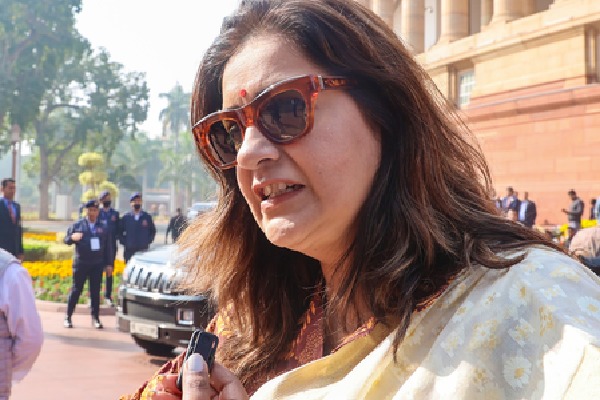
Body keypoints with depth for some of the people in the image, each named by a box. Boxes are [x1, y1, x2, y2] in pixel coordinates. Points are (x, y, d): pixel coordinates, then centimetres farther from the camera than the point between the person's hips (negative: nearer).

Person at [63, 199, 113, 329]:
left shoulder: (103, 228, 10)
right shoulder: (77, 225, 4)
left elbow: (108, 247, 11)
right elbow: (66, 239, 0)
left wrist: (108, 263, 6)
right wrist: (72, 237, -24)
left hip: (97, 265, 2)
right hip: (81, 264, -2)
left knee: (95, 291, 5)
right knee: (76, 290, 1)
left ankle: (95, 318, 12)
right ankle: (68, 317, 9)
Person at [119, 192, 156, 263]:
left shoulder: (147, 217, 8)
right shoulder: (125, 217, 8)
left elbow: (153, 231, 14)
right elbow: (120, 232, 13)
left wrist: (148, 241, 3)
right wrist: (123, 242, 2)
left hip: (143, 250, 0)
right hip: (129, 250, 0)